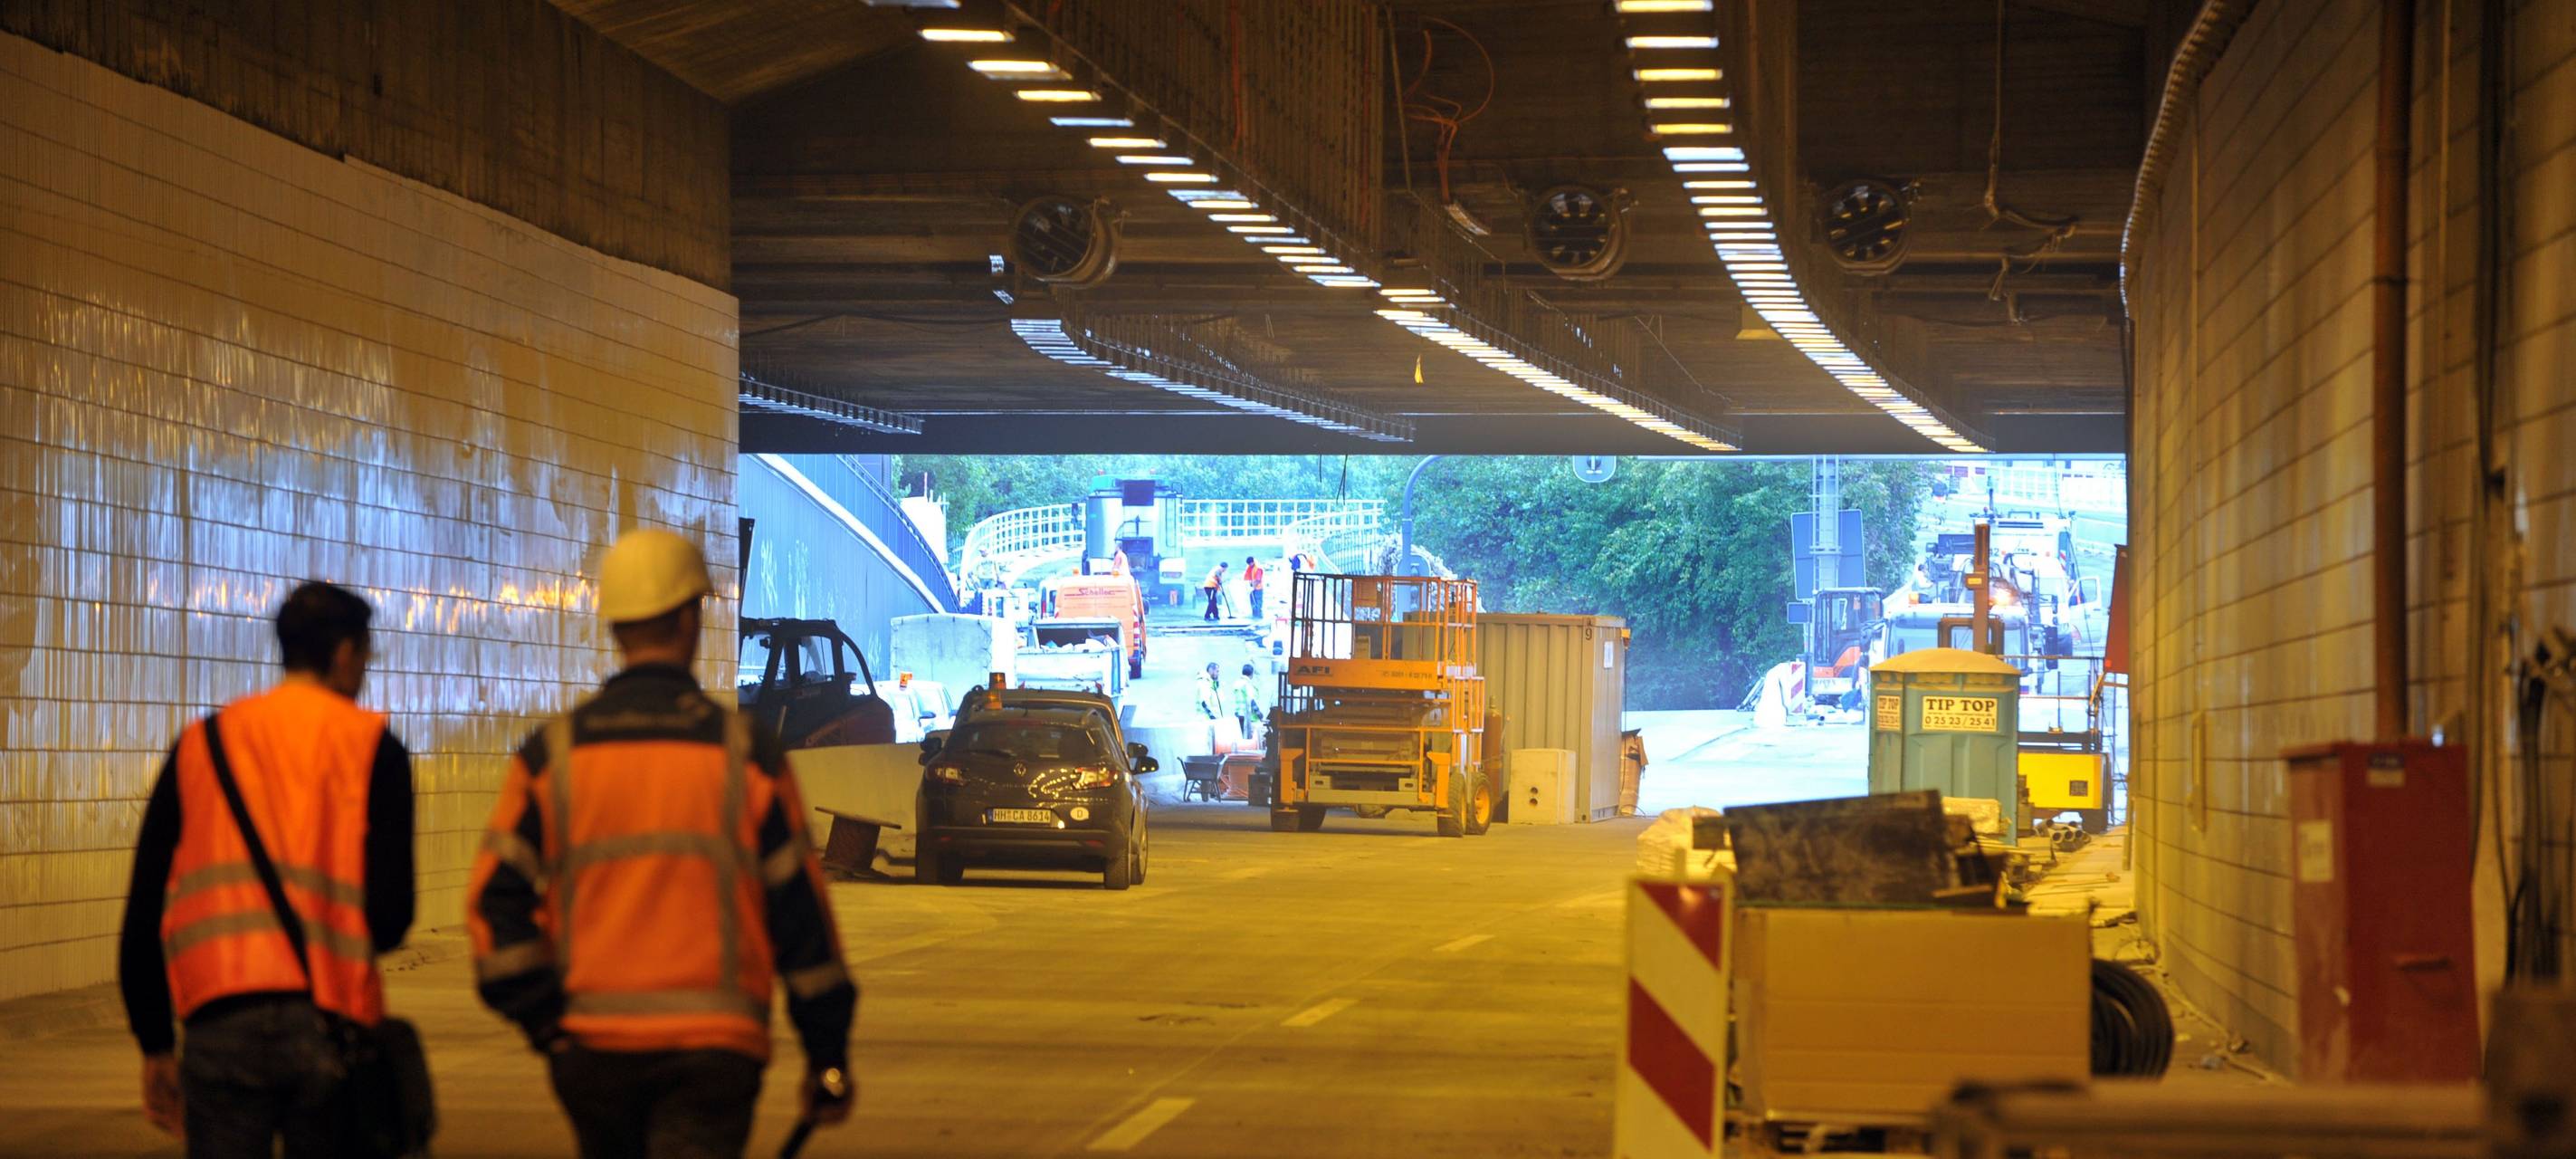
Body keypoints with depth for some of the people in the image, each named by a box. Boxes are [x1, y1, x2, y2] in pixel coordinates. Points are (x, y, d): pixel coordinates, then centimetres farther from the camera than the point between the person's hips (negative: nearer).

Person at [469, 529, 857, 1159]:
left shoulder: (553, 753, 3)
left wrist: (544, 1021, 2)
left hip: (592, 1043, 3)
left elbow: (495, 901, -3)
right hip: (712, 1047, -3)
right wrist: (828, 1059, 7)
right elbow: (798, 910, 1)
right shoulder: (746, 751, -1)